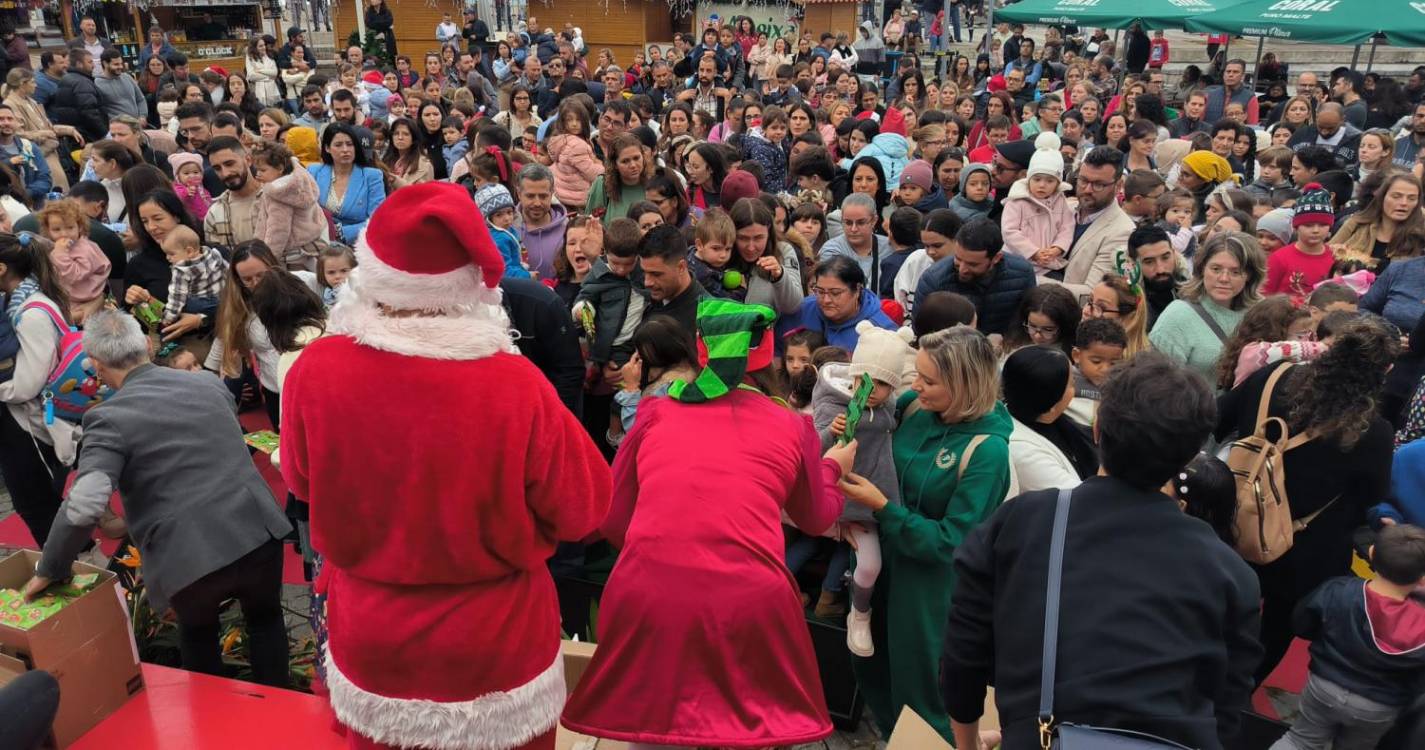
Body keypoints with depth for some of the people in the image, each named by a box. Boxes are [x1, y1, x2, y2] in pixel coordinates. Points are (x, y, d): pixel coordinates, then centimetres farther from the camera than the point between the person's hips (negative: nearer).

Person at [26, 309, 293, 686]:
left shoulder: (109, 418, -8)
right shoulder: (208, 382, 9)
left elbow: (84, 506, -18)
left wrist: (50, 570, -3)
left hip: (191, 554, -3)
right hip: (258, 530, 3)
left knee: (198, 634, 28)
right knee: (265, 619, 29)